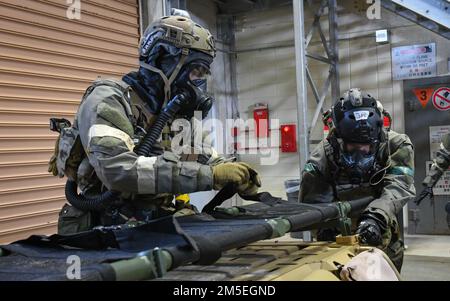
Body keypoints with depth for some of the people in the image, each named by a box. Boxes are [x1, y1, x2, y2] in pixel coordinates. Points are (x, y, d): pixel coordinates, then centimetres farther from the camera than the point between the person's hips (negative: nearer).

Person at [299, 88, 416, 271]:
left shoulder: (396, 145, -17)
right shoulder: (321, 158, -20)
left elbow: (399, 185, -30)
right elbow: (313, 202, -24)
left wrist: (376, 217, -48)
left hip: (381, 236, 2)